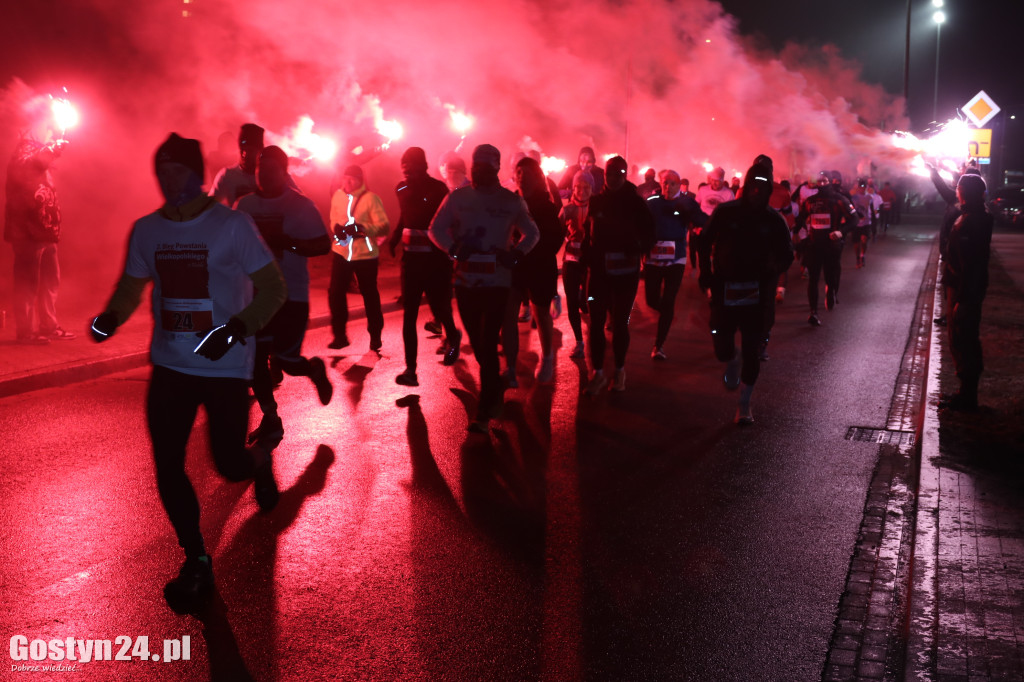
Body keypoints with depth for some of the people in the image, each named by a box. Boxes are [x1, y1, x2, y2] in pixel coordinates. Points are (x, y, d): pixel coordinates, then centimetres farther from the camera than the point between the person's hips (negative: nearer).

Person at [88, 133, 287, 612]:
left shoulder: (232, 225, -10)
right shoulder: (146, 230, 3)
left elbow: (272, 288, -10)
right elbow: (131, 287, 11)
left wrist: (236, 329, -25)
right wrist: (109, 318, -11)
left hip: (226, 367, -4)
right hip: (169, 366, 4)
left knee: (230, 466, -3)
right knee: (167, 468, 1)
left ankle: (261, 458, 37)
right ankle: (196, 562, 20)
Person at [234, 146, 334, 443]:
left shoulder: (301, 205, -5)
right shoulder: (244, 205, 6)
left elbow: (323, 245, -8)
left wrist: (287, 242, -21)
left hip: (291, 295, -4)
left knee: (286, 360, -7)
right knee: (255, 359, 4)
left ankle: (315, 369, 29)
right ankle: (270, 419, 18)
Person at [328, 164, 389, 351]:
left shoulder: (371, 198, -10)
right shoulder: (338, 196, 3)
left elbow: (384, 227, -14)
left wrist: (362, 229, -30)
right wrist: (336, 228, -7)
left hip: (365, 256, -4)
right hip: (341, 253, 4)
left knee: (369, 295, 8)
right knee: (335, 293, 0)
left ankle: (375, 335, 25)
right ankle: (339, 335, 16)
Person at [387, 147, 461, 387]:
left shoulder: (438, 189, -8)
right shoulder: (402, 189, 6)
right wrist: (395, 236, 7)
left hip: (436, 260, -4)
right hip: (411, 258, 4)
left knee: (439, 307, 4)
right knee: (408, 315, -3)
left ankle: (452, 336, 40)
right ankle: (410, 369, -2)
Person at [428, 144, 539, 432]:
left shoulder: (512, 201, 1)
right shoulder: (457, 197, 3)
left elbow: (532, 233, 10)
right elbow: (436, 229, 5)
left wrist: (515, 254, -9)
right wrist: (453, 248, -15)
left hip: (497, 282, -3)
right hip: (465, 281, 3)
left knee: (488, 345, -8)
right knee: (477, 343, 12)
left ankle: (484, 413, -5)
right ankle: (494, 395, 34)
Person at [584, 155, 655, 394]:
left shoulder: (635, 202, -2)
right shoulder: (596, 201, 3)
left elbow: (649, 234, -1)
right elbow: (587, 233, 9)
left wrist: (640, 247, -20)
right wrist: (588, 258, -4)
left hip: (625, 272, -1)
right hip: (599, 270, 2)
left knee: (620, 322, 7)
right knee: (596, 321, -1)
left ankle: (619, 370, 21)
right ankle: (598, 372, 10)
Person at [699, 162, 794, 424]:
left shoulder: (774, 220, 1)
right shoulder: (725, 212, -2)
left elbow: (787, 254, 8)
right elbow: (705, 243, 4)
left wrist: (775, 267, -14)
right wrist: (706, 274, -6)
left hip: (756, 294, 1)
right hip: (724, 291, 0)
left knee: (751, 351, 1)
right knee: (723, 349, -1)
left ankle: (744, 405, 17)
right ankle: (732, 363, 39)